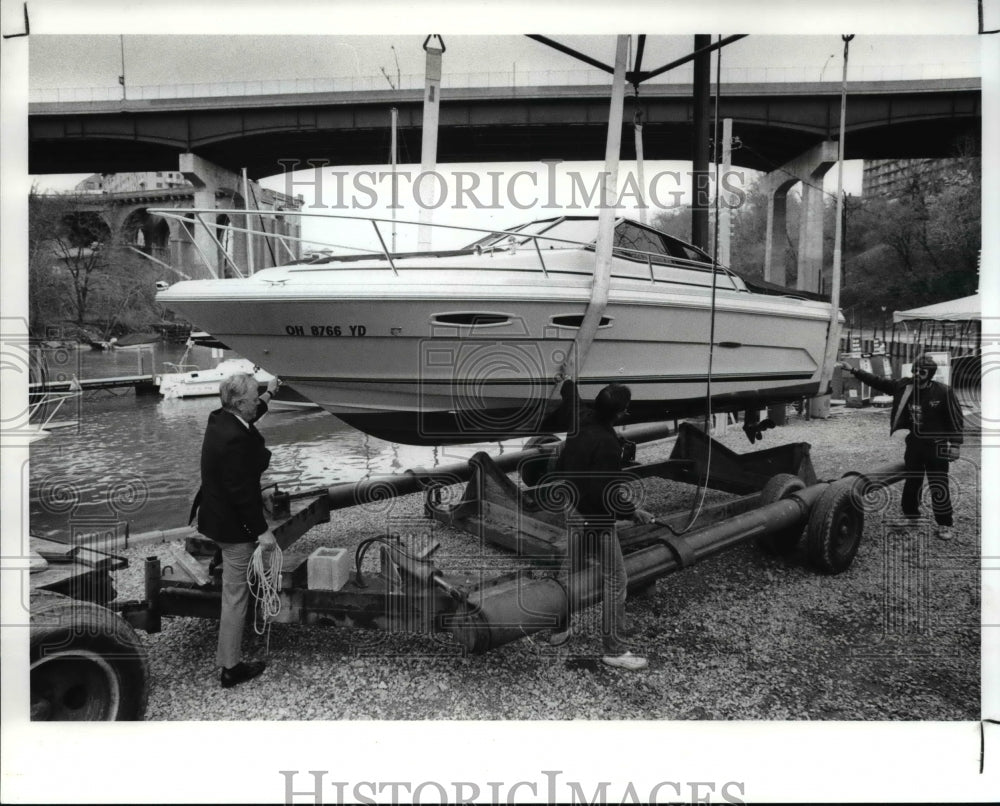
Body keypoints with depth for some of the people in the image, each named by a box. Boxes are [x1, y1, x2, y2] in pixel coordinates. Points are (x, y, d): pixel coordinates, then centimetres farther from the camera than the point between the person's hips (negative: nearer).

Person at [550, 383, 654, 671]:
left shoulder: (578, 432, 2)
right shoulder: (607, 442, -24)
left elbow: (558, 470, 12)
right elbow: (607, 495, -25)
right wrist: (633, 512, -12)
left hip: (570, 513, 9)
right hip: (595, 519, -8)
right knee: (615, 581, 3)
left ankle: (560, 630, 37)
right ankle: (613, 649, 9)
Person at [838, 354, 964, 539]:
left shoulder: (943, 392, -12)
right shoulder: (904, 387, -2)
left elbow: (956, 419, -7)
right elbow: (877, 382, 1)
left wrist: (954, 444, -10)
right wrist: (853, 370, -5)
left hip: (936, 446, -4)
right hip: (914, 442, 4)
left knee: (939, 487, -1)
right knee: (911, 482, 15)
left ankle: (944, 524, 11)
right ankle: (910, 515, 32)